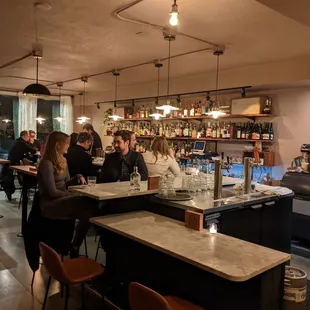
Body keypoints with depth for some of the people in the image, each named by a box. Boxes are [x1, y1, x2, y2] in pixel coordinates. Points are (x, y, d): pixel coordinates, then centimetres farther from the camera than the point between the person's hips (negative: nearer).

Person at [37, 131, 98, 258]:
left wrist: (77, 178, -2)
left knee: (87, 212, -23)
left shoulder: (62, 160, 13)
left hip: (62, 200, 8)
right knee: (89, 203, -28)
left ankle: (75, 247, -6)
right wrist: (73, 195, -11)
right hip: (50, 204, -8)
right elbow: (53, 192, -17)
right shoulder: (46, 164, -14)